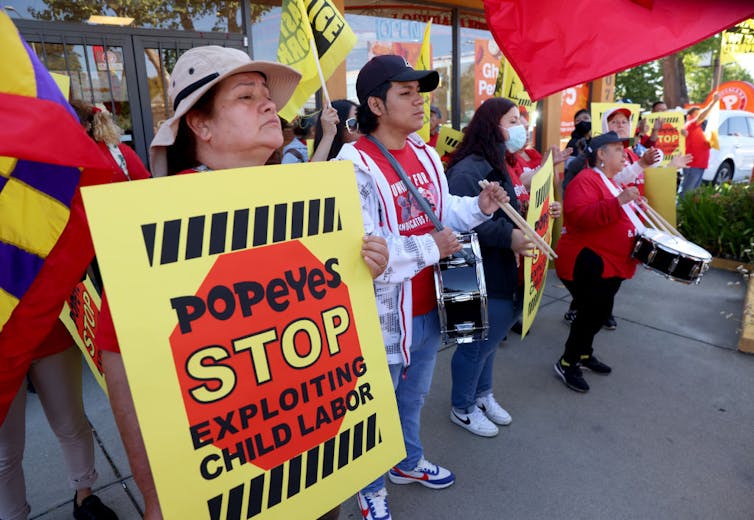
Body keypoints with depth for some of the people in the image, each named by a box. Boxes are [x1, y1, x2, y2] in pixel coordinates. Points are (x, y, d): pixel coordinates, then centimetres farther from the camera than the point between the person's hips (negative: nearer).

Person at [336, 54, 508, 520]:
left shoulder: (425, 154, 6)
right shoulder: (355, 166, -22)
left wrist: (479, 206, -3)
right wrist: (430, 248, -22)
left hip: (427, 305, 8)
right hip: (383, 315, -7)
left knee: (415, 395, 27)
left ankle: (408, 462, 53)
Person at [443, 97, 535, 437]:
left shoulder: (495, 165, 13)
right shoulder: (467, 170, -20)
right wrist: (508, 237, -35)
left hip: (501, 271, 10)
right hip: (479, 275, -10)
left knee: (490, 336, 22)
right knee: (477, 341, 5)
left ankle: (482, 394, 43)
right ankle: (462, 408, 27)